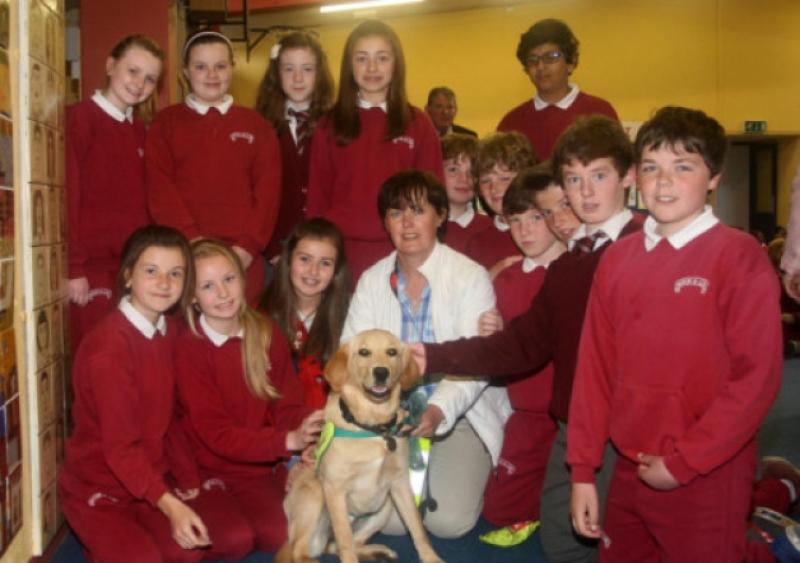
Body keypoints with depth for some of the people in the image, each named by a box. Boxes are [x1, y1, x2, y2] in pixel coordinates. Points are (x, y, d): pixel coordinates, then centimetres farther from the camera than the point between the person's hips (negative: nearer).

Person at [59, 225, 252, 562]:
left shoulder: (167, 331, 2)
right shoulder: (108, 346, -23)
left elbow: (164, 420, 6)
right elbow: (119, 445, -25)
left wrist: (190, 477, -1)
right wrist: (169, 505, -34)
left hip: (155, 475, 7)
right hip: (99, 486, -6)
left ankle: (142, 533, 10)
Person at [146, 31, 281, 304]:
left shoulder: (256, 126, 13)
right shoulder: (166, 122, 10)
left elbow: (267, 190, 4)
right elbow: (160, 188, 0)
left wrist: (248, 245, -9)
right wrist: (192, 238, -13)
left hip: (244, 257, 1)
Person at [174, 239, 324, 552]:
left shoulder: (267, 333, 0)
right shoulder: (189, 348, -14)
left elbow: (288, 405, 0)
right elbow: (215, 433, -17)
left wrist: (305, 439, -23)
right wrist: (288, 441, -29)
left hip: (273, 463, 4)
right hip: (224, 471, -4)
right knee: (279, 534, -21)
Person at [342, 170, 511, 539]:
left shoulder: (471, 277, -9)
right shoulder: (371, 281, 2)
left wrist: (439, 411, -36)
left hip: (459, 415, -2)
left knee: (448, 520, -18)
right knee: (387, 518, -15)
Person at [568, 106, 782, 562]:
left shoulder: (740, 256, -10)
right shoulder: (618, 259, 4)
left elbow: (757, 376, -15)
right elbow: (595, 366, 3)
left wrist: (683, 463, -14)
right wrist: (583, 470, 1)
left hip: (708, 478, -5)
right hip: (630, 472, 5)